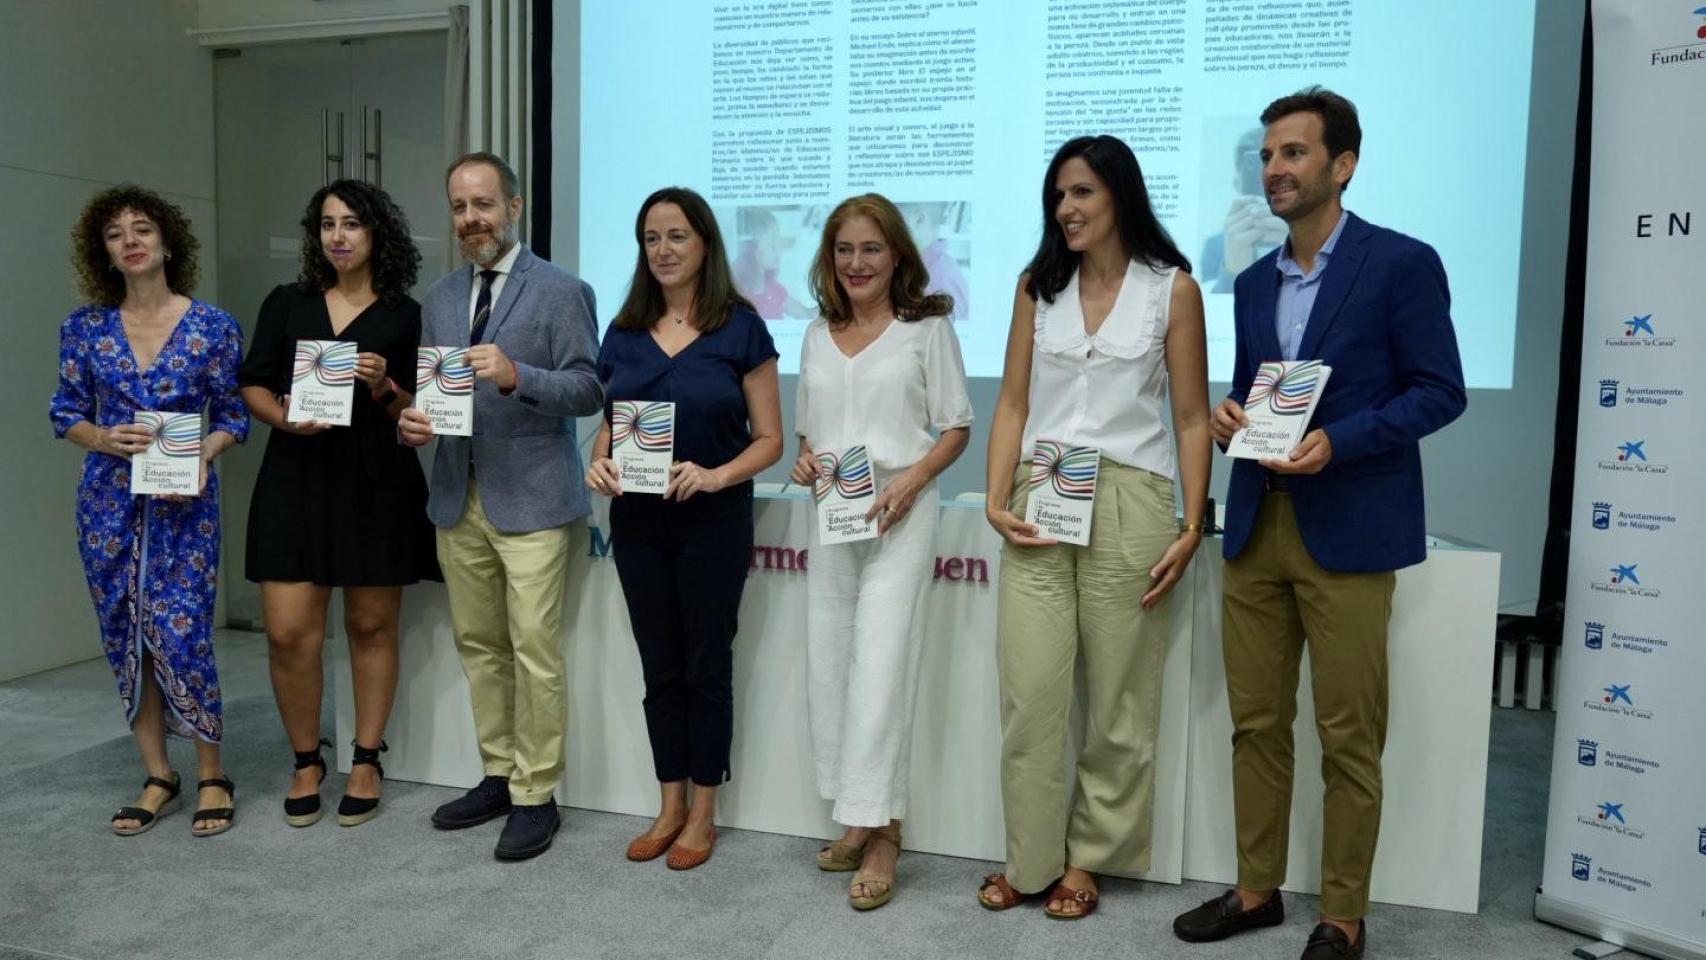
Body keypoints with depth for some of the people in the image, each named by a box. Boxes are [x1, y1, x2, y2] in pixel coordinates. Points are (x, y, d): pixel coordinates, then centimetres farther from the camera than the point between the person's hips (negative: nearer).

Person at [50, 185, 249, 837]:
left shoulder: (213, 327, -3)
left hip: (184, 501, -3)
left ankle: (212, 776, 10)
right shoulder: (84, 327, 3)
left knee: (180, 635, -8)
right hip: (110, 500, 3)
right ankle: (158, 779, 20)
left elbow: (233, 417, 2)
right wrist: (107, 440, -13)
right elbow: (66, 414, 7)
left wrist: (202, 456, -17)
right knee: (126, 638, 7)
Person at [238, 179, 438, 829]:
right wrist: (284, 417, -9)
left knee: (372, 627, 6)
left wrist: (385, 386, -14)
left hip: (377, 484, -1)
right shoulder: (287, 303, 12)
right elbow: (252, 385, 10)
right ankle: (306, 761, 16)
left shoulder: (404, 316, 6)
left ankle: (366, 762, 19)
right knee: (288, 632, -3)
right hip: (296, 481, 2)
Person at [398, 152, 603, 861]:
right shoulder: (439, 299, 15)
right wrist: (412, 420, -5)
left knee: (535, 651, -4)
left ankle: (535, 796, 8)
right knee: (478, 645, 13)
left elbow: (588, 391, -9)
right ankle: (498, 775, 27)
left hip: (530, 497, -6)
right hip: (458, 498, 6)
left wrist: (516, 375, -25)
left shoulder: (562, 292, -4)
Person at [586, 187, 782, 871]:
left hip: (713, 520, -4)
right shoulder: (624, 332, 7)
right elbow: (609, 426, 14)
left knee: (706, 665, 6)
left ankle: (703, 814, 21)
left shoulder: (740, 328, -6)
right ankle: (670, 806, 26)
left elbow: (769, 439, -6)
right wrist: (599, 461, -8)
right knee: (660, 667, 12)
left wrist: (717, 475, -23)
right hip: (637, 520, 4)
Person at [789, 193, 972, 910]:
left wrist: (911, 480, -15)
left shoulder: (927, 328, 1)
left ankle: (879, 835, -2)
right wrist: (805, 461, -1)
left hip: (899, 514, -5)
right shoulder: (818, 335, 15)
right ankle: (860, 820, 19)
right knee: (828, 663, 6)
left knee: (880, 664, -10)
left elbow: (956, 429, 0)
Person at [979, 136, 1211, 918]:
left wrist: (1192, 526, -7)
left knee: (1116, 699, 6)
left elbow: (1192, 419, 1)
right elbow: (1012, 403, 8)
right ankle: (1031, 859, 17)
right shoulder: (1037, 285, 11)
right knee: (1029, 694, 2)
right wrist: (996, 500, -4)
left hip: (1128, 504, -2)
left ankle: (1086, 858, 22)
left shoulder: (1173, 289, 2)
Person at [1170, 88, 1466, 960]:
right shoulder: (1253, 282, 15)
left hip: (1348, 531, -6)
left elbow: (1441, 391, -7)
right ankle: (1257, 889, 26)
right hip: (1255, 526, 6)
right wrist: (1230, 416, -3)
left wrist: (1338, 441, -20)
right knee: (1256, 723, 12)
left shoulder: (1403, 263, -5)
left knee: (1348, 737, 3)